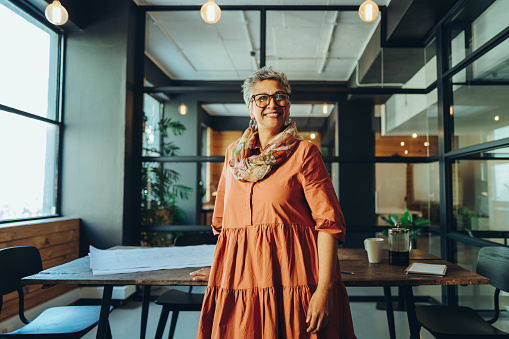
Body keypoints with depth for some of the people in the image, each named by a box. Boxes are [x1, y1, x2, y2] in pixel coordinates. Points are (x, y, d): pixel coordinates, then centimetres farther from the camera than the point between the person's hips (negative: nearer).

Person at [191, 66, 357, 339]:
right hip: (239, 278, 4)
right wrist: (220, 268, 24)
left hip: (290, 278, -3)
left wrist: (325, 289, -17)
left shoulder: (303, 152, -2)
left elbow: (328, 221, -8)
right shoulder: (234, 153, 11)